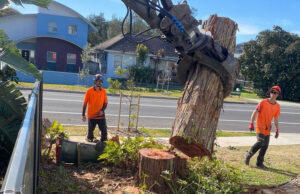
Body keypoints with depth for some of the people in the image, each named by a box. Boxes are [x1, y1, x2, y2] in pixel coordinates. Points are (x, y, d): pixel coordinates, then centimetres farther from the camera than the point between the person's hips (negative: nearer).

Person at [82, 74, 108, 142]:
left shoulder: (103, 91, 1)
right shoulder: (89, 91, -7)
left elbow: (105, 103, 8)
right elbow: (85, 103, -4)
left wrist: (102, 110, -10)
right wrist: (83, 115, -5)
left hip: (101, 115, 2)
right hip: (91, 115, -2)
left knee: (104, 130, 1)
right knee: (91, 130, 12)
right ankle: (90, 139, 36)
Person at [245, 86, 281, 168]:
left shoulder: (277, 106, 5)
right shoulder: (263, 102, -8)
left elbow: (276, 118, 14)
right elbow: (255, 112, -7)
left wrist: (277, 130, 14)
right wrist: (251, 123, -15)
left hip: (268, 128, 5)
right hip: (260, 126, -5)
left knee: (265, 146, 5)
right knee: (260, 142, -18)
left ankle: (259, 163, 18)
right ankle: (248, 155, 2)